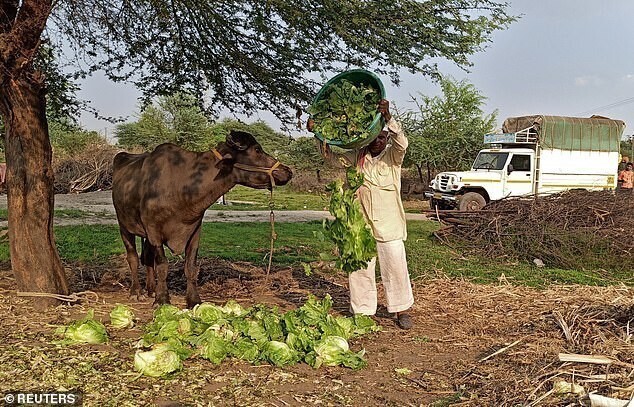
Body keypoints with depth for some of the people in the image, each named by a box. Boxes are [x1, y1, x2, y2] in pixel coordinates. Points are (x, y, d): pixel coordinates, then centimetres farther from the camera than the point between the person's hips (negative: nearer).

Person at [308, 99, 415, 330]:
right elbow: (333, 158, 6)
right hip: (360, 223, 3)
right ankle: (363, 312, 16)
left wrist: (388, 117, -36)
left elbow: (401, 142, -20)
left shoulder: (393, 155, 0)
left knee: (395, 265, 1)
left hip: (388, 223, -3)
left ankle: (402, 311, 16)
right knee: (359, 268, 5)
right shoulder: (358, 156, 10)